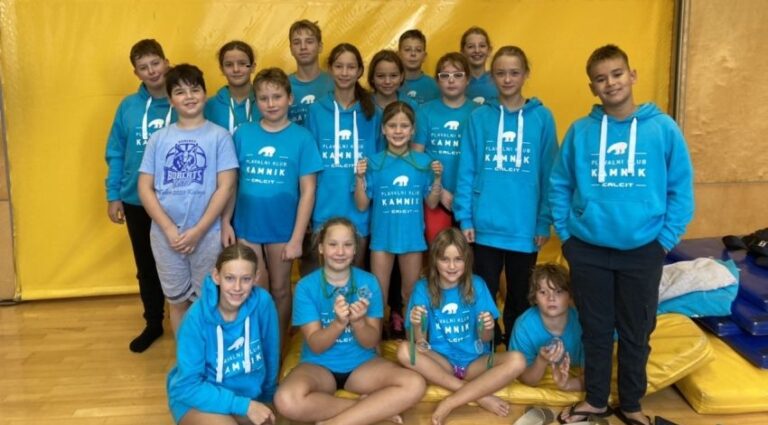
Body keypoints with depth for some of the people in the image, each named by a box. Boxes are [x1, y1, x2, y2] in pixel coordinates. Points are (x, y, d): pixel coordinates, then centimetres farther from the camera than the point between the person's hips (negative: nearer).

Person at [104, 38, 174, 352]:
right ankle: (153, 323, 33)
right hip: (137, 202, 3)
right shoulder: (128, 106, -1)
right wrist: (113, 195, 0)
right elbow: (115, 154, 3)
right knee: (146, 268, 16)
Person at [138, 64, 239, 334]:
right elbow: (145, 188, 2)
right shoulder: (159, 138, 5)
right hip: (165, 235, 3)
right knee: (177, 301, 15)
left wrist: (198, 230, -13)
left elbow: (226, 186, -8)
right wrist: (169, 229, -10)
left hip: (208, 234, -2)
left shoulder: (219, 136, -2)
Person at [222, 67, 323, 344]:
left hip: (282, 228, -1)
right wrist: (226, 222, -2)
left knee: (279, 290, 14)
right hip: (246, 226, 1)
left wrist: (297, 238, -10)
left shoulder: (301, 138, -7)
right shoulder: (242, 134, -1)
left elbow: (307, 191, -7)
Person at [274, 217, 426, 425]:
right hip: (319, 365, -1)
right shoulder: (306, 286, -9)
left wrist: (358, 321, -28)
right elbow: (316, 346, -13)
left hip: (361, 364, 2)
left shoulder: (368, 282, -5)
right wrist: (339, 322, -32)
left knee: (415, 385, -24)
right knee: (286, 400, -34)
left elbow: (371, 342, -6)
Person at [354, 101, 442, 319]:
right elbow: (362, 205, -5)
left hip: (412, 237, 2)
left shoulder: (423, 161, -2)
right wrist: (360, 177, -18)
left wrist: (437, 177, -11)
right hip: (382, 237, -1)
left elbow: (432, 203, 2)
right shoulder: (374, 162, -6)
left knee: (411, 295, 17)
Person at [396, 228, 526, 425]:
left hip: (475, 361, 0)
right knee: (404, 351, -28)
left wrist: (488, 329, -26)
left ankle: (449, 404, -25)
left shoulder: (476, 285, -5)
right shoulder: (423, 288, -6)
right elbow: (420, 343, -7)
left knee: (516, 360, -26)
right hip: (441, 361, 0)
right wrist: (416, 325, -28)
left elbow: (485, 339, -3)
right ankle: (479, 394, -23)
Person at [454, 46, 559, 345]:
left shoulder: (542, 117, 0)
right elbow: (466, 171, 1)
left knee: (520, 298, 14)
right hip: (485, 225, 0)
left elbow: (549, 174, 0)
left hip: (525, 228, 0)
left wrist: (545, 222, -3)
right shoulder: (479, 117, 2)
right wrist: (465, 218, -4)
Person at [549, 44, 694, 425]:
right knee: (596, 330, 15)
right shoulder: (580, 131, -3)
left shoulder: (663, 128, -5)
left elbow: (681, 190, -2)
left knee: (636, 333, 13)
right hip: (588, 250, 1)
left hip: (642, 252, 0)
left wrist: (666, 239, -5)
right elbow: (559, 186, 3)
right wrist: (565, 233, -2)